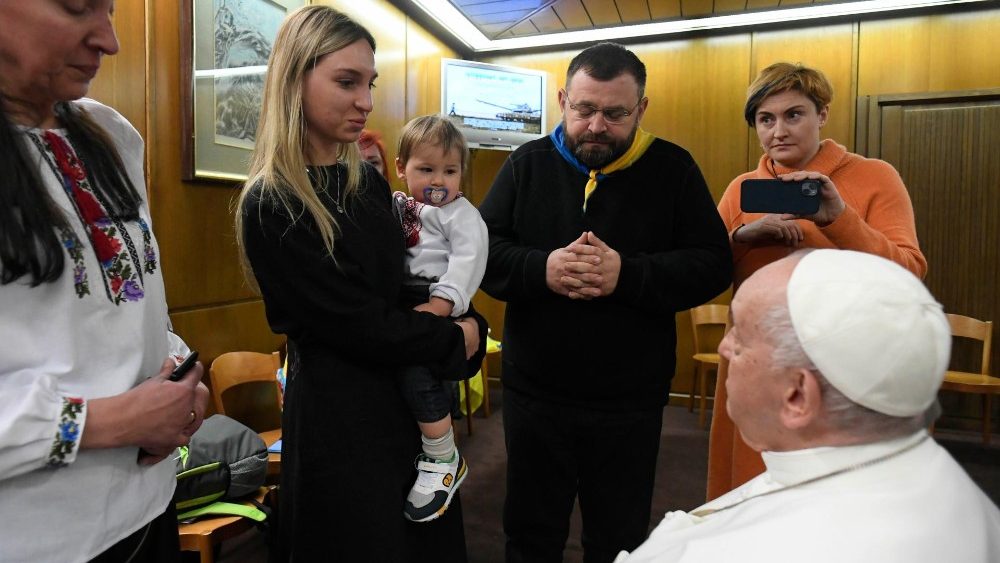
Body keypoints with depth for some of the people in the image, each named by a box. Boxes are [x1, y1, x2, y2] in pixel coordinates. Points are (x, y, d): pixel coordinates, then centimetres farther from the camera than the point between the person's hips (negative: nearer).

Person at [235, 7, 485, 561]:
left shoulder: (368, 182, 5)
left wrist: (440, 310, -8)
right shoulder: (270, 206, -17)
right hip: (337, 415, -7)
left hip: (409, 397, 7)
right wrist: (454, 339, -8)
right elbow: (356, 323, -19)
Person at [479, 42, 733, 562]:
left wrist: (628, 276, -23)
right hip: (534, 392, 1)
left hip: (630, 401, 0)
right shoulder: (527, 163, 1)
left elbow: (713, 264, -7)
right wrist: (541, 270, -22)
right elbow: (479, 250, -3)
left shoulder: (672, 168, -2)